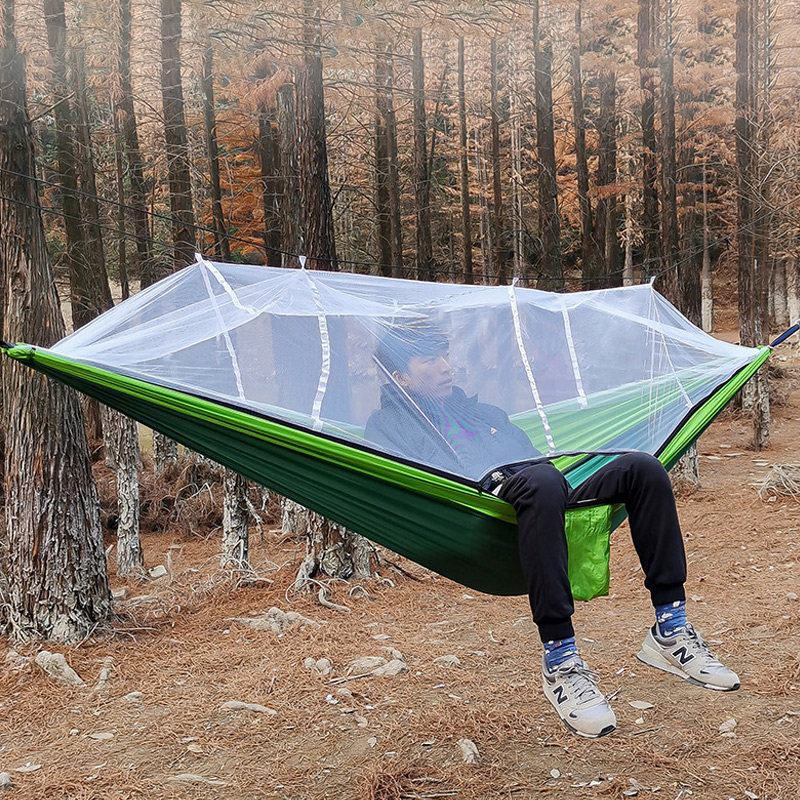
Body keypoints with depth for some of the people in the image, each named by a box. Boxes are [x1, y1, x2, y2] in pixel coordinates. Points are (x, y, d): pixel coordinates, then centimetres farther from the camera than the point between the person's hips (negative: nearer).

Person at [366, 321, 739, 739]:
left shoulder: (487, 414, 40)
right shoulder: (388, 424, 19)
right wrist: (489, 483, -13)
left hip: (552, 504, 6)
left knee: (642, 468, -15)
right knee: (540, 480, -39)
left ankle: (669, 633, -19)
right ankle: (559, 662, -38)